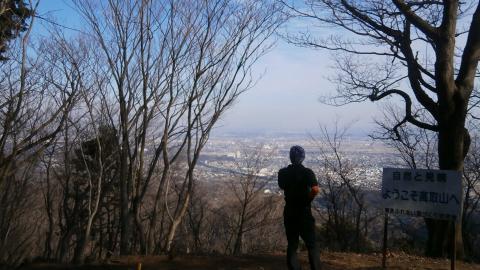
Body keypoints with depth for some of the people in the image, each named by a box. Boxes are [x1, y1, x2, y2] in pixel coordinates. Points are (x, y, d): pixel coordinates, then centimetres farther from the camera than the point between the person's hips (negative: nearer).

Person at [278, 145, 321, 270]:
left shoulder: (282, 173, -1)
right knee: (311, 245, 8)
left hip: (289, 212, 3)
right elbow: (315, 189, -27)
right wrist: (308, 199, -10)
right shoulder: (307, 172, -12)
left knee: (292, 245, 10)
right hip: (304, 213, -3)